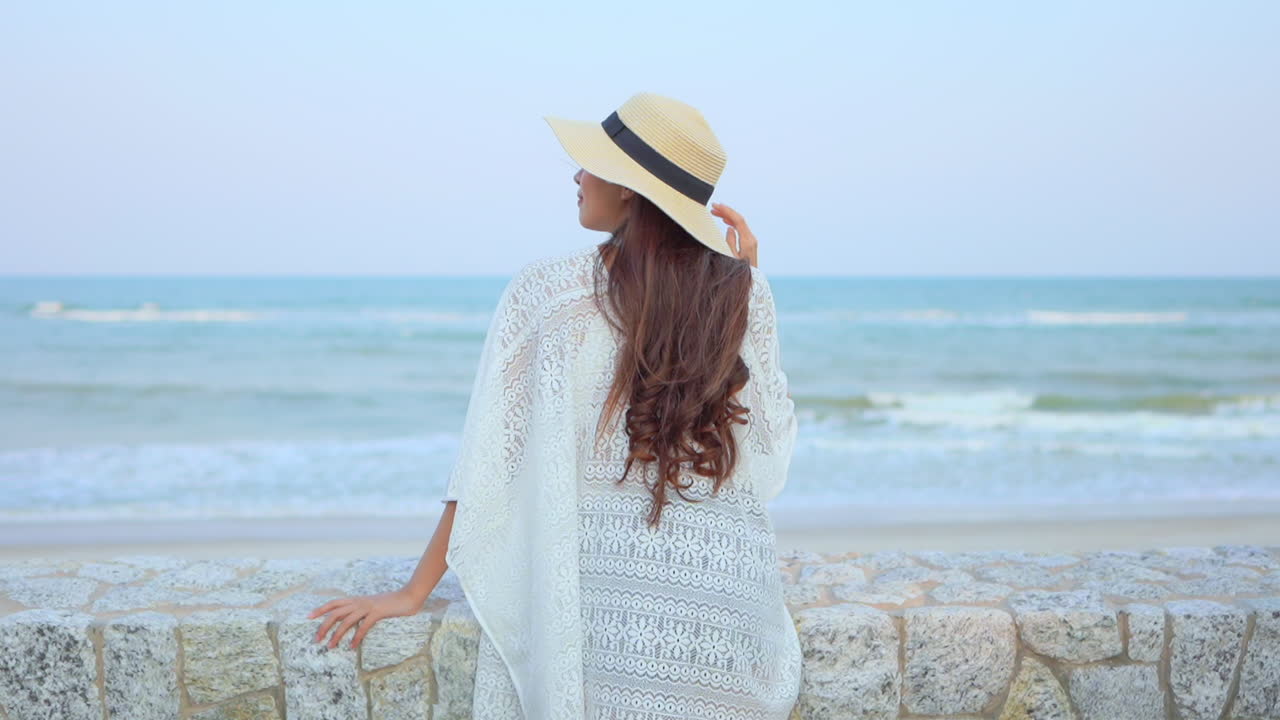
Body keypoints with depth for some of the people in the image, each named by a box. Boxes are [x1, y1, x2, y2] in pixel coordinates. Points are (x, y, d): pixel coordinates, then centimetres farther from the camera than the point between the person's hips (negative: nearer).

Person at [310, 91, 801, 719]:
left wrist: (415, 590, 6)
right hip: (731, 606, 2)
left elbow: (487, 460, -3)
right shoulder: (746, 294, 2)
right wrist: (743, 283, 12)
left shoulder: (547, 289, -4)